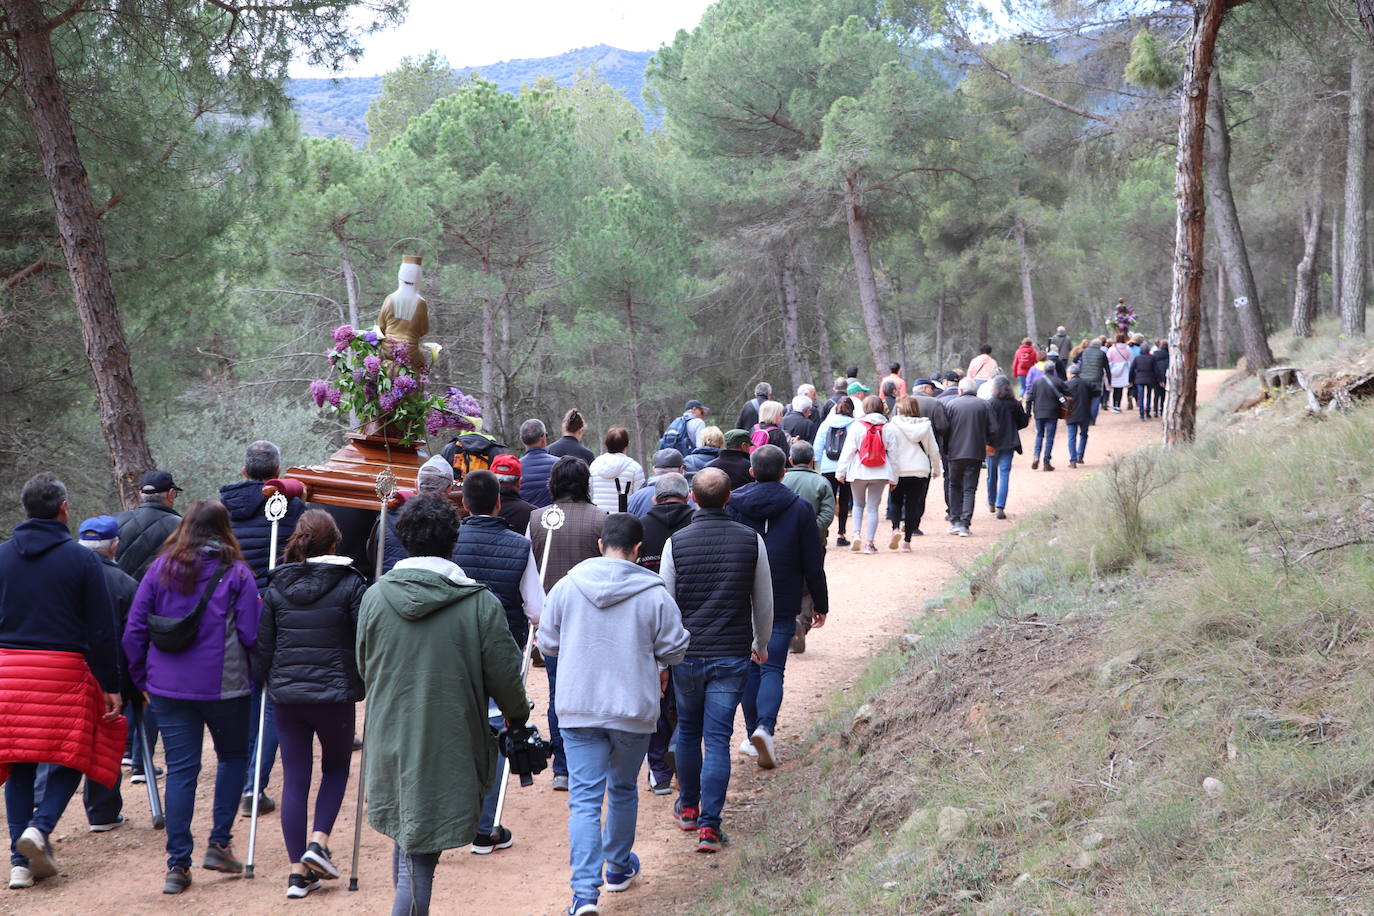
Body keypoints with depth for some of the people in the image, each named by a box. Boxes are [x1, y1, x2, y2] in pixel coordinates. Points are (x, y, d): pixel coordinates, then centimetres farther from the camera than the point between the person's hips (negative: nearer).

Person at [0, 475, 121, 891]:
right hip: (65, 669, -3)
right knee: (71, 757, 9)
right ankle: (40, 827, -13)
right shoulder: (82, 559, -2)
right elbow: (101, 630, -4)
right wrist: (110, 686, 0)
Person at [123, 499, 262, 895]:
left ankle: (177, 865, 2)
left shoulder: (161, 568, 3)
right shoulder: (236, 573, -5)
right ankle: (219, 843, 12)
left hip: (169, 686, 2)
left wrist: (142, 679, 13)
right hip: (224, 684, -2)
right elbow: (251, 635, -8)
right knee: (233, 756, 19)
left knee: (180, 769, 5)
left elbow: (134, 629, 3)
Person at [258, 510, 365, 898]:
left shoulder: (276, 586, 3)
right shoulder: (349, 585, -7)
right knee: (337, 767, 19)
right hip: (335, 694, -2)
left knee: (294, 779, 7)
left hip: (286, 695, 3)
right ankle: (318, 840, 0)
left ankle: (298, 871, 6)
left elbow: (262, 645, 5)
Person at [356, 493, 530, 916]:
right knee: (422, 850, 2)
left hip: (390, 738, 4)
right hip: (448, 747, -3)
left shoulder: (376, 596, -2)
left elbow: (364, 667, 11)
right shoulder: (480, 603, -12)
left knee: (404, 836, 21)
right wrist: (518, 715, 15)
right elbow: (504, 675, -6)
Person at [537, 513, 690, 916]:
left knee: (584, 799, -2)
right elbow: (674, 651, -2)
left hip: (578, 709, 0)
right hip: (634, 710, 0)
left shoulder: (566, 587, -4)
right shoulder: (655, 594, -9)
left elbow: (548, 645, 6)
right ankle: (619, 868, 38)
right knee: (623, 791, 21)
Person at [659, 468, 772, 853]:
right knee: (718, 739, 1)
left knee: (688, 731, 19)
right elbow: (764, 603, 5)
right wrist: (761, 644, 23)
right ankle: (709, 825, -5)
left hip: (687, 653, 1)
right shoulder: (751, 540, -3)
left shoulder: (676, 542, -5)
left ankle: (688, 808, 34)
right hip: (733, 656, 0)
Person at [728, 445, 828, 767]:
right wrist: (820, 604, 8)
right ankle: (765, 727, -23)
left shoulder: (732, 505, -1)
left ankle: (754, 734, 17)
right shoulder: (799, 508, -4)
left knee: (749, 668, 14)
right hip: (782, 606, -2)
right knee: (772, 668, -1)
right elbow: (813, 563, -1)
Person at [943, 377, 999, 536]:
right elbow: (993, 430, 1)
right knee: (970, 488, 3)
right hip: (976, 453, 0)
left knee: (955, 486, 14)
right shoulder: (984, 405, 2)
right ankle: (965, 524, -5)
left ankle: (955, 521, 7)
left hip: (955, 452, 0)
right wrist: (990, 444, 19)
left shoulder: (951, 404, 0)